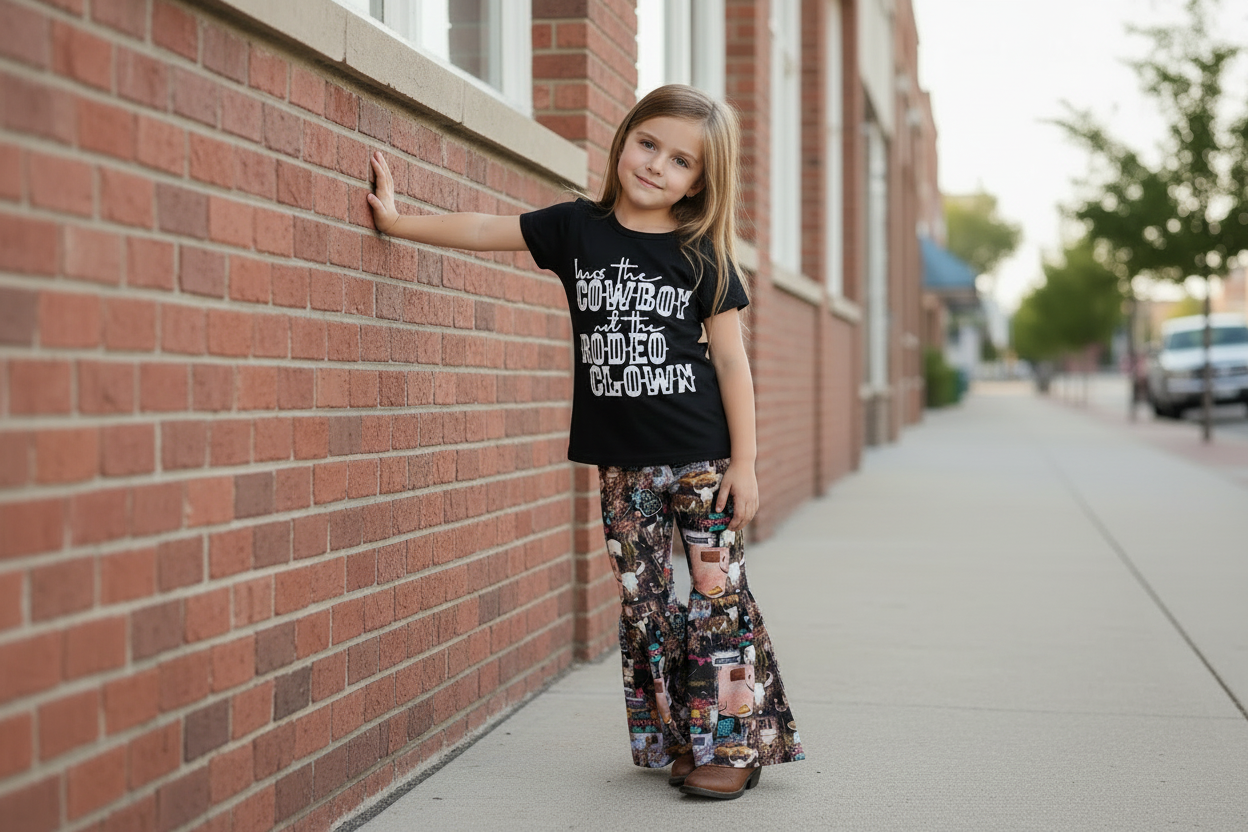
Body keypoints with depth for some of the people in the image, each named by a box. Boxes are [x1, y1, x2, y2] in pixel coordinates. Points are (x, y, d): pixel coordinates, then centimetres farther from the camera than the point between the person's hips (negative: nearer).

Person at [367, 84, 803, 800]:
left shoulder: (701, 256, -4)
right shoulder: (577, 228, 3)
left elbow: (731, 361, -4)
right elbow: (487, 230, 8)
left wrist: (744, 462, -7)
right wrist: (397, 219, 4)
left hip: (703, 458, -3)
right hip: (622, 464, 3)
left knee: (718, 596, -1)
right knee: (644, 602, 6)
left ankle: (733, 744, 8)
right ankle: (673, 739, 17)